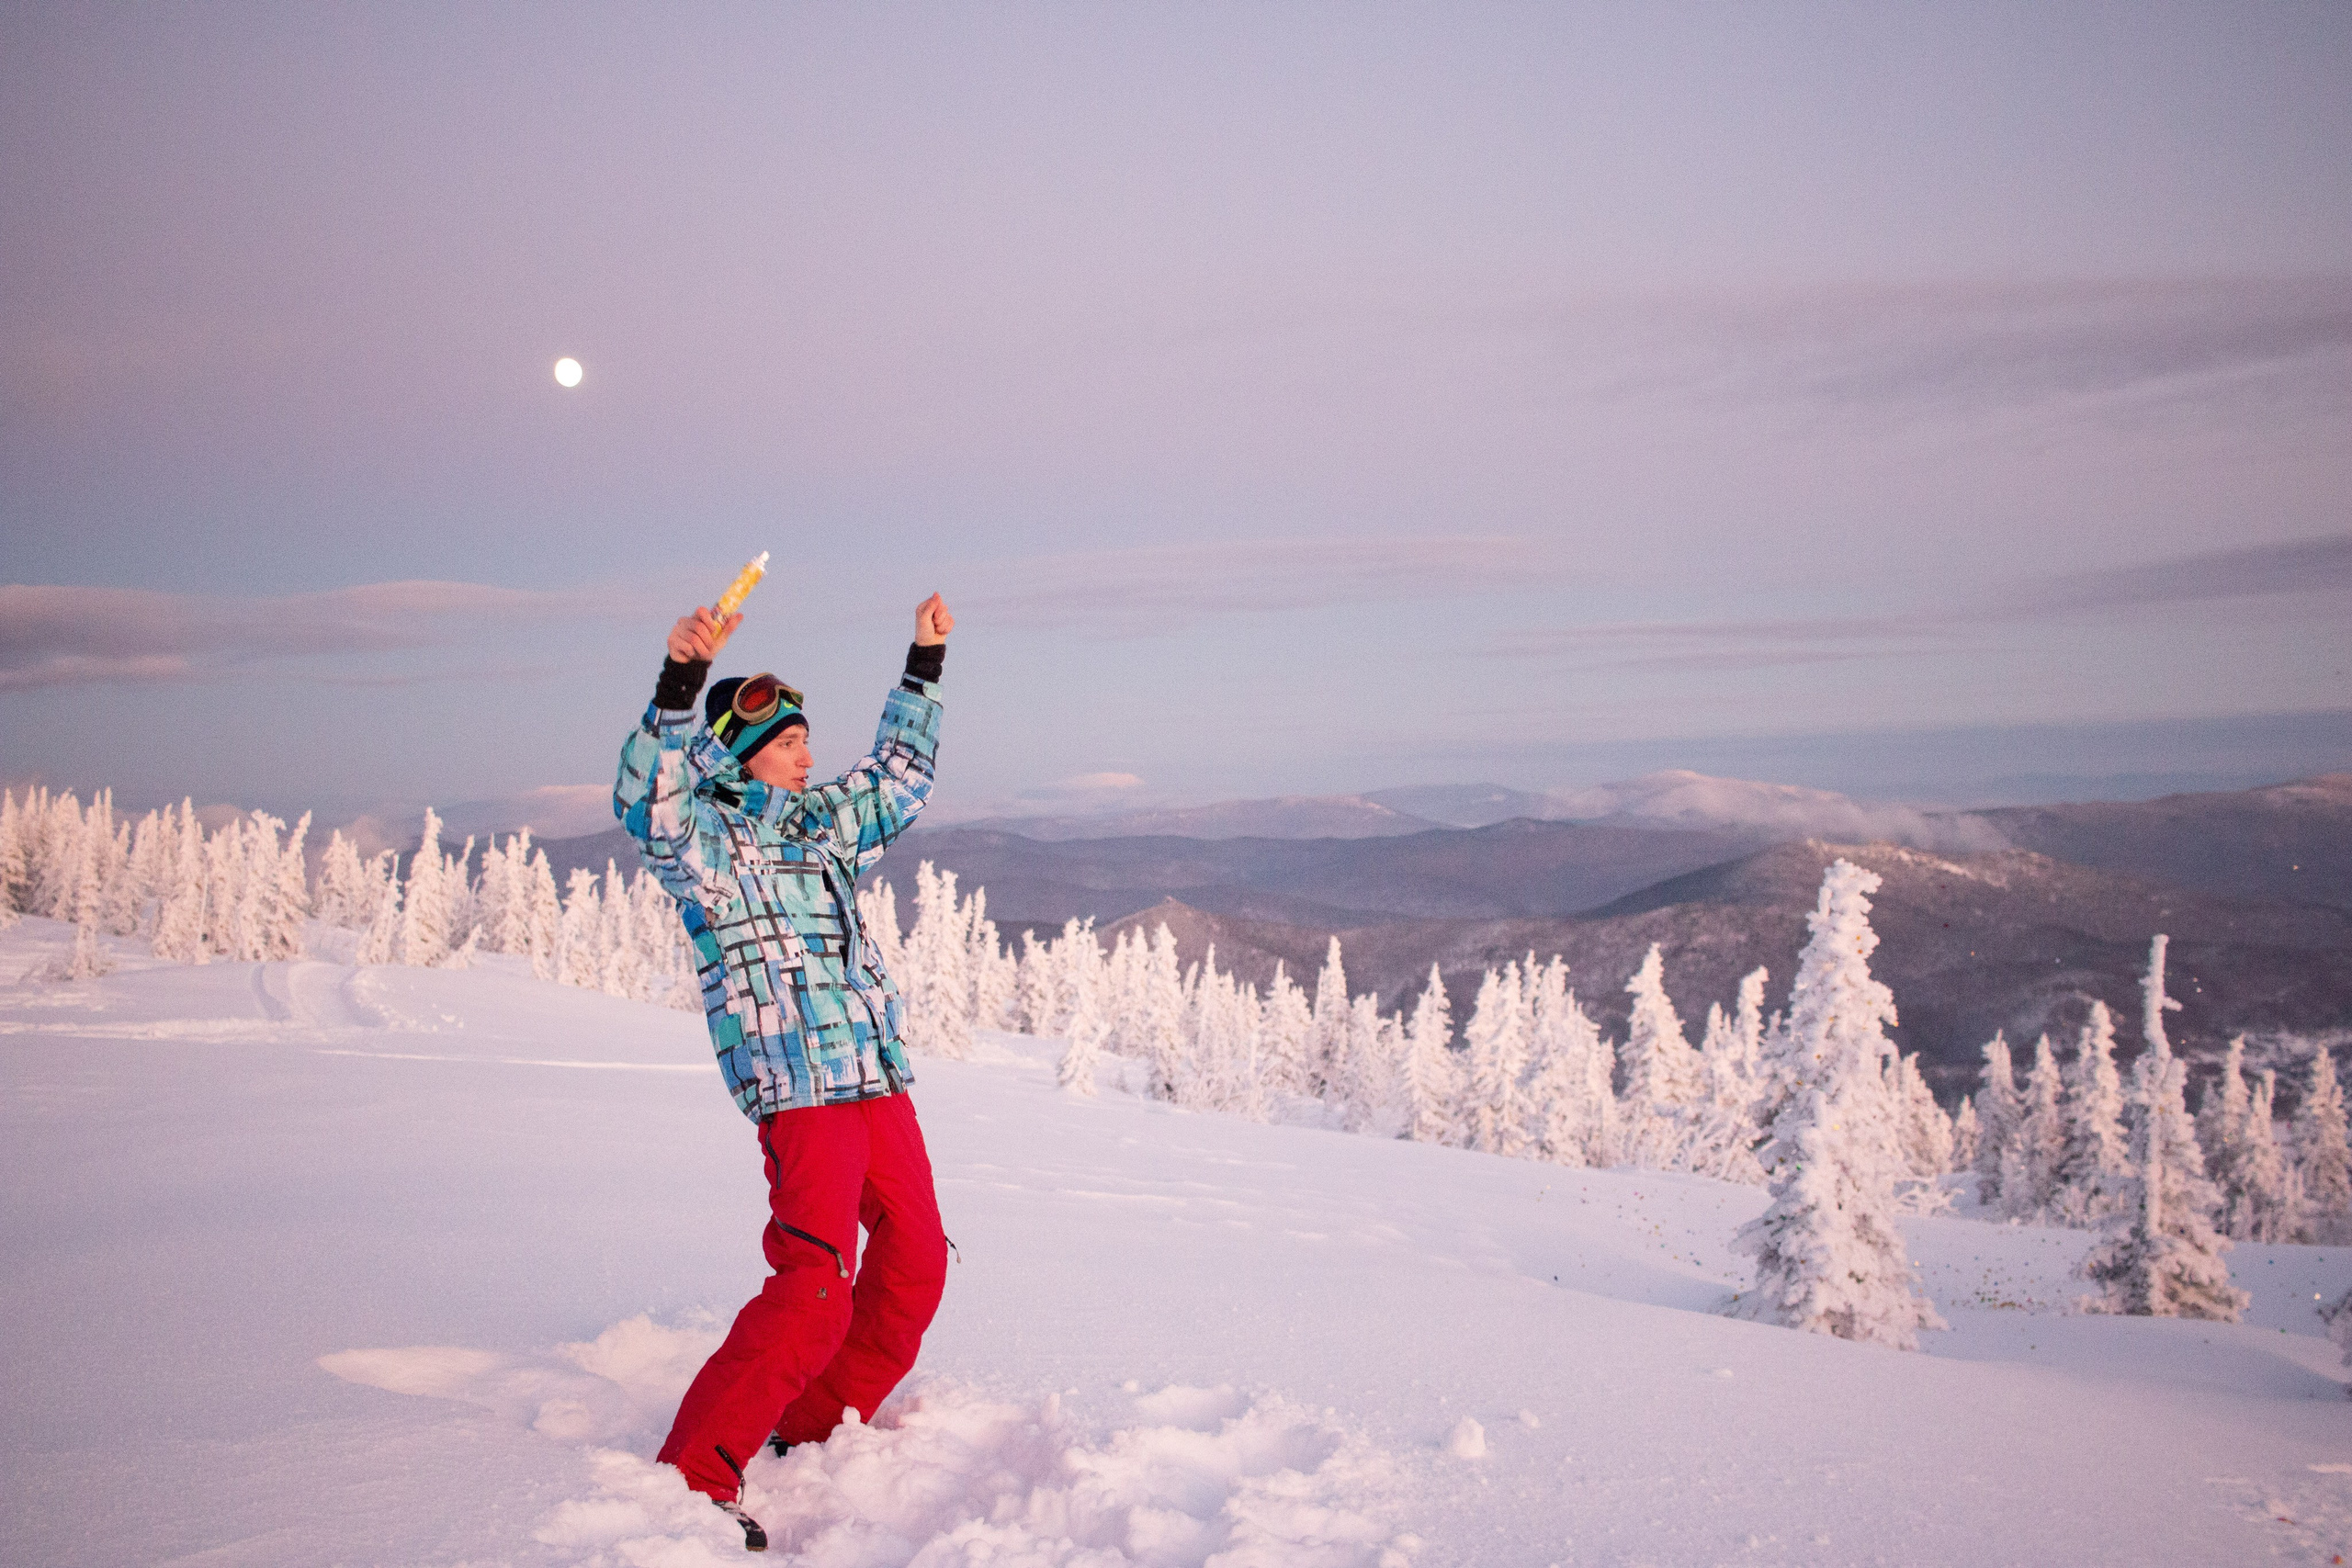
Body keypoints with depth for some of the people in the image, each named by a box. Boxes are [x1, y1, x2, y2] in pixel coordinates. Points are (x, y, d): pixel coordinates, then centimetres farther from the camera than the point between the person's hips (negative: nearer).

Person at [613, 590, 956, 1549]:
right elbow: (649, 804, -26)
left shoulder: (820, 826, 18)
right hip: (800, 1091, -8)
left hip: (881, 1081, 9)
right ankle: (697, 1473, -6)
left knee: (914, 1267, 14)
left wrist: (924, 661, 27)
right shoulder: (703, 842, -4)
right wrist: (681, 679, -38)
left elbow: (899, 777, 30)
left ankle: (816, 1435, 28)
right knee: (814, 1293, -17)